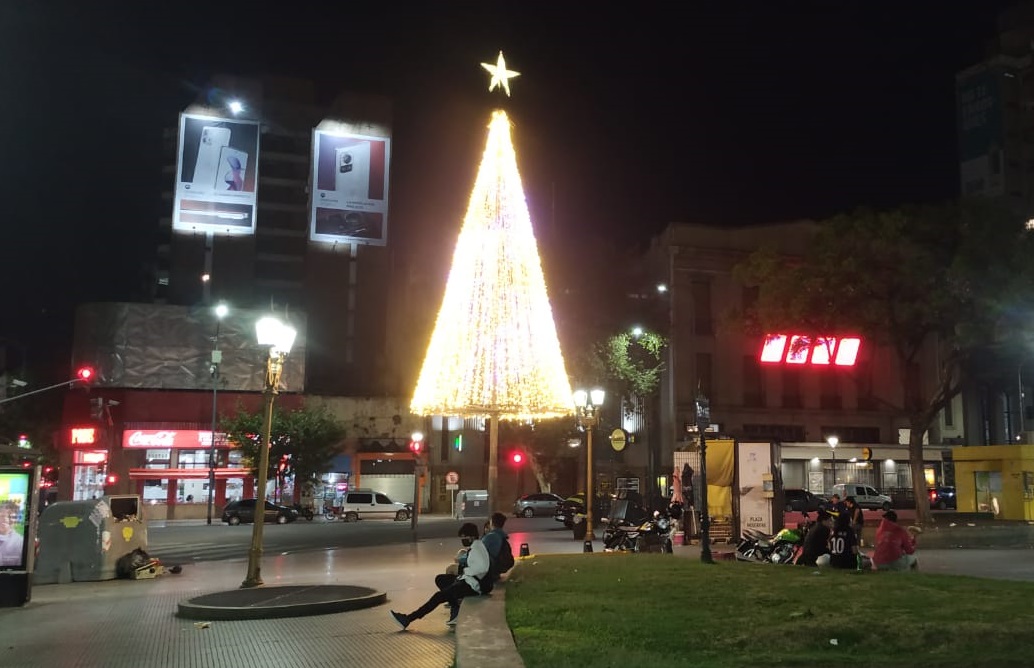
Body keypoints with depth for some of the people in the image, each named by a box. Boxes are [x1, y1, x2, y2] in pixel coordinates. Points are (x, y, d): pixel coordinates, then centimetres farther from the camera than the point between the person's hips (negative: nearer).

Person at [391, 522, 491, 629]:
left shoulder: (476, 549, -18)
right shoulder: (477, 546, 12)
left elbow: (482, 567, -32)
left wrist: (466, 571, -19)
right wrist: (464, 573, -1)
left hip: (474, 584, -11)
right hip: (470, 580, 11)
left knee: (440, 596, -13)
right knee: (440, 579, 17)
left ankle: (408, 619, -7)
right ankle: (456, 611, 4)